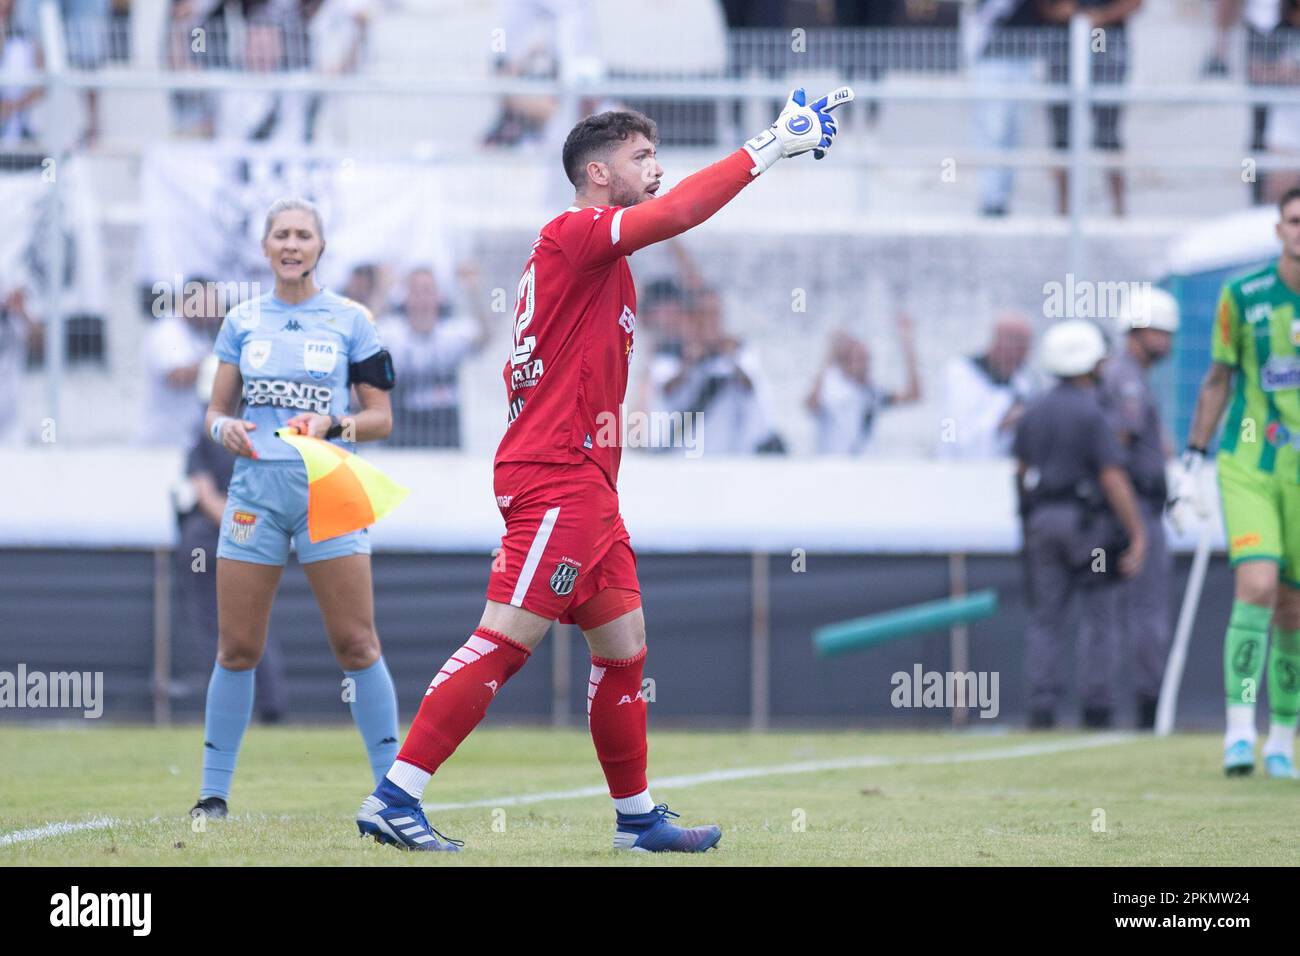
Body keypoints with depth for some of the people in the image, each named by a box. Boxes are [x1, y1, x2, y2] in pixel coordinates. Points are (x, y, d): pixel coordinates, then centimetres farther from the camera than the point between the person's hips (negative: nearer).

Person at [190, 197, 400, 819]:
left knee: (356, 643, -6)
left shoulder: (350, 320, 5)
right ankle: (213, 792, 9)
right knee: (237, 649, 1)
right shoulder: (242, 321, 11)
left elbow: (380, 417, 5)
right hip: (255, 488, 2)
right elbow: (217, 410, 14)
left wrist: (333, 424, -14)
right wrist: (225, 428, -9)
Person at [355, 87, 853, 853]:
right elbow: (674, 214, -24)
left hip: (586, 487, 10)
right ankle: (394, 798, -14)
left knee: (625, 648, 13)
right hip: (556, 479, -10)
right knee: (505, 641, -13)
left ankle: (638, 817, 20)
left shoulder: (597, 256, 20)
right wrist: (770, 148, -20)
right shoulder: (574, 234, -10)